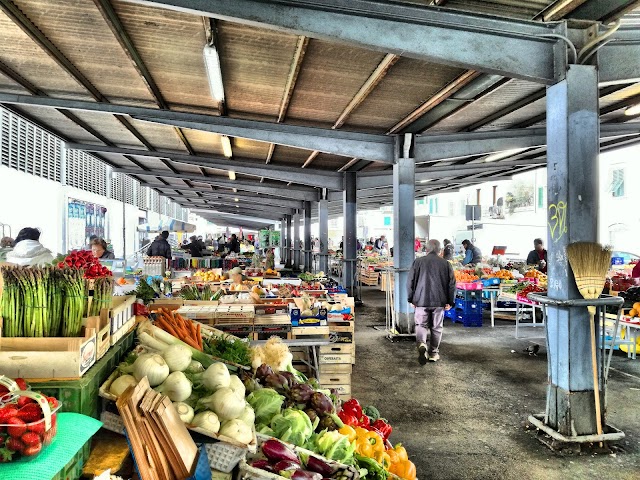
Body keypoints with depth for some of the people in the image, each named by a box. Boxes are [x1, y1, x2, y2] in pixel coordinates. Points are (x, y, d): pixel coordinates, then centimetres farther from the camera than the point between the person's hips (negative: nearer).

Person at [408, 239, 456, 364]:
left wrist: (411, 299, 9)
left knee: (421, 325, 8)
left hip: (421, 301, -1)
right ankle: (434, 353, 18)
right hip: (439, 302, 1)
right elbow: (452, 284, 2)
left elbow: (410, 282, 0)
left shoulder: (418, 262, -2)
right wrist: (450, 302, 8)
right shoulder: (446, 264, 1)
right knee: (436, 328, 12)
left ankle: (422, 344, -17)